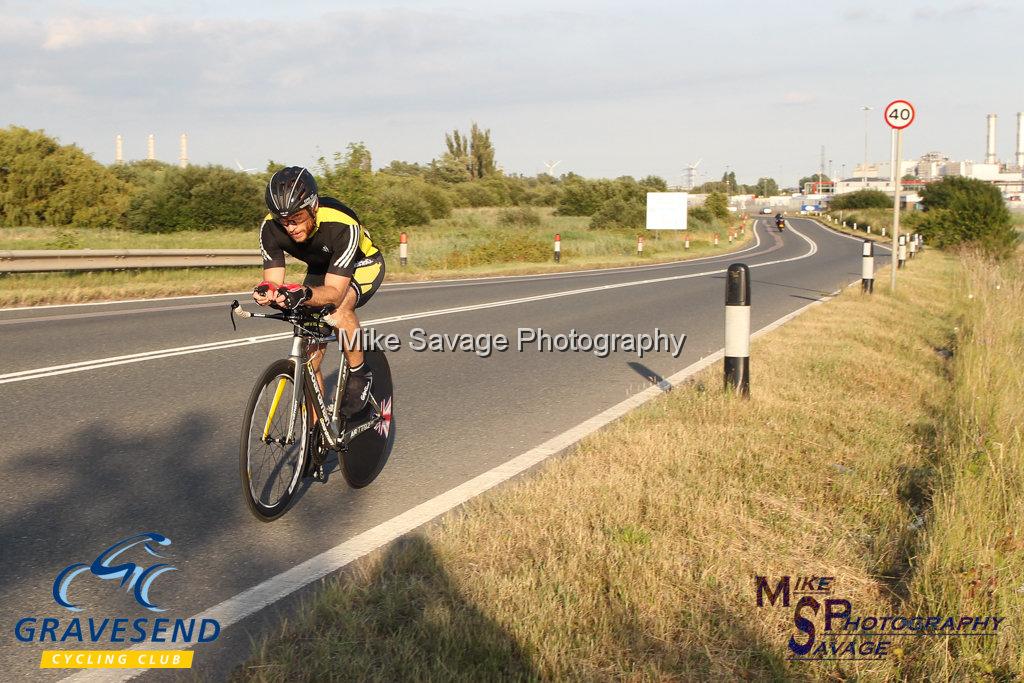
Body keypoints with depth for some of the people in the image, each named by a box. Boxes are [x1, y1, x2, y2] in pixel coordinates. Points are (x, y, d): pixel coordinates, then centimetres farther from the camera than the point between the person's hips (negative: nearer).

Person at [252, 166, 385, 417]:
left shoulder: (343, 225, -40)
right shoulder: (270, 227, -27)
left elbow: (334, 292, -41)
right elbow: (273, 282, -26)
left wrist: (305, 294, -61)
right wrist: (267, 293, -50)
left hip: (362, 264, -4)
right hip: (320, 269, 5)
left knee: (339, 306, -37)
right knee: (309, 354, -5)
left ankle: (360, 376, -13)